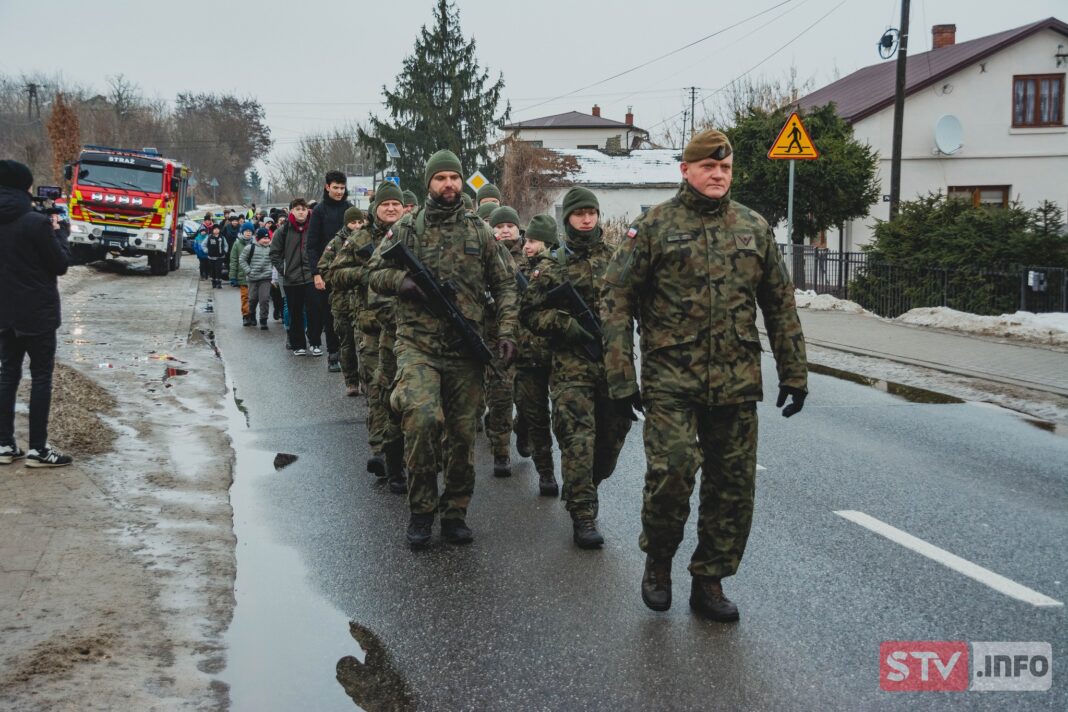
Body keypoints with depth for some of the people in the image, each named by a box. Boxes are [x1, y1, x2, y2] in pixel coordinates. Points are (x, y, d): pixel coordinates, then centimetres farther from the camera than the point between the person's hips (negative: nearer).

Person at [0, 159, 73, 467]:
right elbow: (61, 265, -10)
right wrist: (59, 232, 3)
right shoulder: (37, 223, -17)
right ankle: (38, 448, 2)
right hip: (37, 312, -6)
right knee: (41, 376, 1)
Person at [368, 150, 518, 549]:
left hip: (466, 350, 2)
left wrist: (506, 332, -1)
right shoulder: (406, 229, 5)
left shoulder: (479, 232, 8)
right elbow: (375, 273, 10)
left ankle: (455, 512, 24)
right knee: (422, 418, -23)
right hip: (417, 346, -2)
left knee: (462, 433, 7)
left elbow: (505, 285, 11)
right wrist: (402, 281, -12)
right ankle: (421, 510, -5)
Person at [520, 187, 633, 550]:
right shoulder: (555, 265, 2)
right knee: (578, 439, -8)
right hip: (572, 366, -3)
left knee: (613, 435, 11)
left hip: (615, 363, 4)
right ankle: (583, 516, -2)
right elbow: (530, 313, 0)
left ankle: (582, 490, 35)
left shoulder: (616, 258, 11)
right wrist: (568, 326, -12)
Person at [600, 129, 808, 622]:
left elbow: (781, 306, 15)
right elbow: (617, 299, -2)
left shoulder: (755, 228, 11)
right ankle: (657, 561, 13)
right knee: (672, 470, -15)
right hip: (671, 379, -4)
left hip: (737, 381, 4)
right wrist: (621, 375, -9)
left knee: (733, 485, 6)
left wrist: (794, 373, 11)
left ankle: (710, 582, 22)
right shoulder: (653, 227, 0)